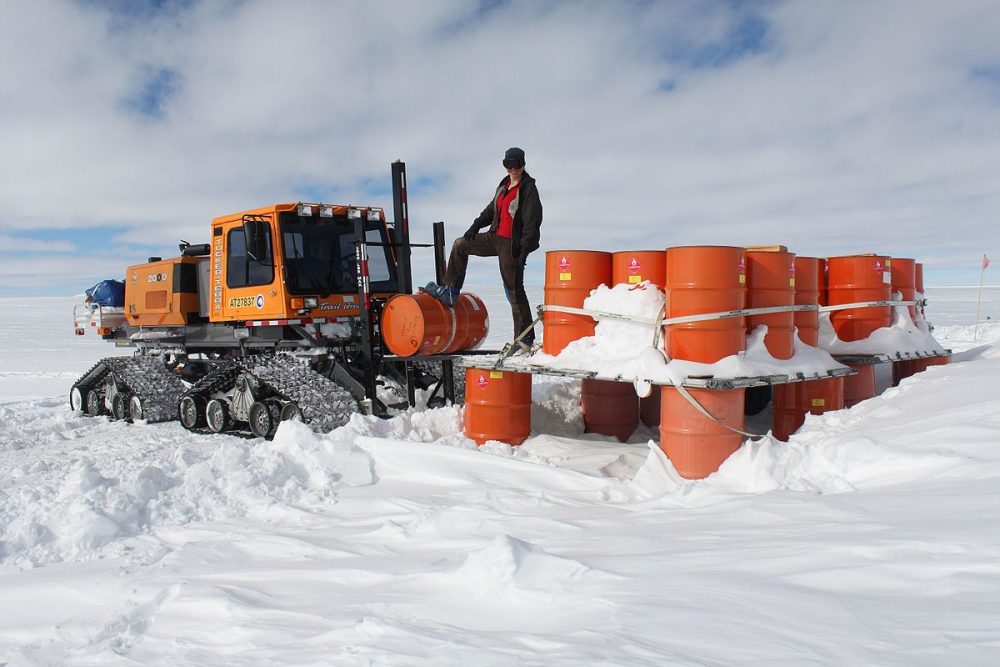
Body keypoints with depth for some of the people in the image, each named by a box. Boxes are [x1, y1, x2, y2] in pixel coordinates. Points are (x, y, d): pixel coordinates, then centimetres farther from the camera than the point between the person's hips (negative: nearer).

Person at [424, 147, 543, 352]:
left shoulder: (529, 189, -13)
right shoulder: (504, 185, 13)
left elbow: (532, 223, -17)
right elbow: (492, 208, 23)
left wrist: (524, 251, -22)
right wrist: (477, 225, 9)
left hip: (512, 244, -9)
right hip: (494, 237, 9)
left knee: (514, 289, -8)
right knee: (460, 245, 17)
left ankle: (525, 339, -2)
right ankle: (450, 291, 23)